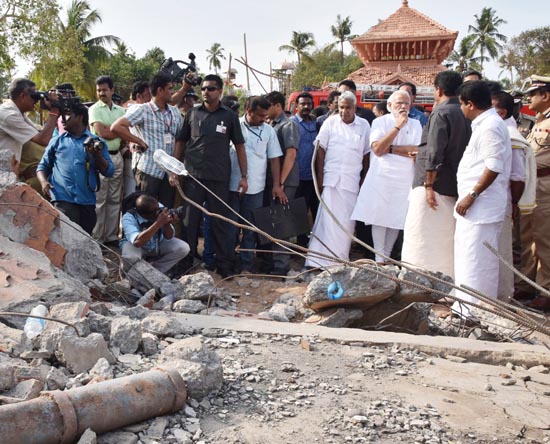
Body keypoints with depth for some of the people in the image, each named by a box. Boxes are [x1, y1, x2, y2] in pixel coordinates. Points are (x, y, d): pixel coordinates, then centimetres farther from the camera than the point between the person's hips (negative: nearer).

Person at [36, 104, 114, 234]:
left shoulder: (96, 142, 11)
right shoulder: (57, 141, 14)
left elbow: (109, 171, 4)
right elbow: (43, 166, 15)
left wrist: (97, 156, -13)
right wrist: (44, 182, -5)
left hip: (87, 201, 1)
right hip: (63, 199, -1)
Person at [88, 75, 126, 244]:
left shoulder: (120, 110, 14)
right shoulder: (94, 109, -1)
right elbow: (101, 133, -12)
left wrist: (108, 129, -9)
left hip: (117, 156, 5)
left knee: (114, 199, 9)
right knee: (99, 200, -5)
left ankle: (112, 236, 16)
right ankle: (96, 238, 0)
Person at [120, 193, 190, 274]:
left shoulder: (159, 208, -23)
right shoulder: (129, 217, -33)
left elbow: (168, 237, -17)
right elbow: (137, 242, -50)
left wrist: (167, 223, -39)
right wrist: (159, 223, -51)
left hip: (157, 243, 4)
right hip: (134, 244, -4)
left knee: (183, 248, -16)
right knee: (131, 257, -38)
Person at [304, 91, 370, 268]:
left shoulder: (364, 125, 6)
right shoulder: (330, 122, 2)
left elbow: (366, 154, 10)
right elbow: (321, 150, 2)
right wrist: (320, 177, -3)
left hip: (353, 180, 2)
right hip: (331, 179, -2)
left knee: (347, 221, 5)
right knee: (328, 219, -8)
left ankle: (340, 259, 16)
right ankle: (319, 261, -5)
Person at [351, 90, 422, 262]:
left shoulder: (415, 125, 8)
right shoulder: (380, 122, 1)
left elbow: (419, 151, -8)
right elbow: (377, 149, -14)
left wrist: (390, 148, -11)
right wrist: (398, 126, -13)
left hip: (405, 179, 3)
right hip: (381, 178, -2)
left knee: (396, 220, 6)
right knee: (379, 218, -3)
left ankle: (386, 256, 19)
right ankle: (379, 259, 6)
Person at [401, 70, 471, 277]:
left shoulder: (441, 113, -12)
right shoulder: (464, 114, 13)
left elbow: (435, 154, -19)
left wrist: (428, 184, -18)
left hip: (436, 186, -8)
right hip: (455, 188, 9)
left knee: (423, 241, -4)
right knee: (447, 241, 14)